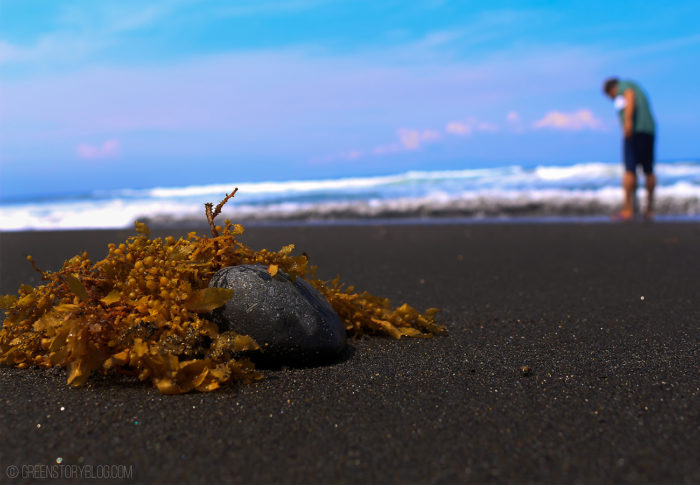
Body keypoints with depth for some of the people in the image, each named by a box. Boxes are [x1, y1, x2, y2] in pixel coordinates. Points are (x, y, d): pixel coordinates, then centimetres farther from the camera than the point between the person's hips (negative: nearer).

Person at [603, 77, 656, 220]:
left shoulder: (623, 85, 9)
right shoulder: (639, 92, 33)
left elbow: (630, 95, -14)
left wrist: (627, 120, -27)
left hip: (635, 130, -8)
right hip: (649, 130, 8)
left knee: (630, 170, -10)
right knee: (648, 170, 14)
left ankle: (627, 210, -14)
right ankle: (649, 208, 20)